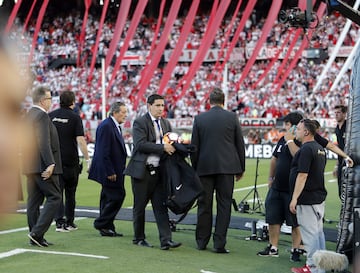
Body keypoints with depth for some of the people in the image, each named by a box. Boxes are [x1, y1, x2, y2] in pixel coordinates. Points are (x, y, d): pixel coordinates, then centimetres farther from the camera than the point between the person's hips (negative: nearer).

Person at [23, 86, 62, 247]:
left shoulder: (29, 115, 16)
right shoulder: (41, 116, -14)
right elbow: (44, 142, -23)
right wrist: (50, 164, -25)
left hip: (30, 166, 10)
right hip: (42, 165, -10)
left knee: (34, 200, 10)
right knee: (54, 197, -5)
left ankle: (35, 237, 14)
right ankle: (37, 233, -11)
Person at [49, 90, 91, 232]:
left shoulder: (51, 116, 4)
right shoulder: (75, 117, -7)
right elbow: (80, 140, -13)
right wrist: (87, 159, -9)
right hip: (71, 160, -2)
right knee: (70, 192, 10)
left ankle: (59, 221, -9)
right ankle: (69, 222, 17)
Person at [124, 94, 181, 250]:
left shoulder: (166, 124, 14)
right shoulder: (140, 122, -7)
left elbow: (170, 143, 21)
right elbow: (140, 145, -19)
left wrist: (172, 146, -3)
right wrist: (162, 147, -23)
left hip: (158, 171, 5)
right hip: (142, 171, -5)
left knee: (161, 206, -2)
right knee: (140, 206, 6)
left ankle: (166, 240, -6)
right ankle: (139, 238, 19)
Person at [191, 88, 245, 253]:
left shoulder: (199, 119, 2)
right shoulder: (232, 117, 0)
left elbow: (194, 146, 4)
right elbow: (240, 144, 3)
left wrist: (195, 168, 13)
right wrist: (241, 168, 11)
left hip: (205, 167, 1)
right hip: (227, 167, -1)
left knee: (204, 205, 9)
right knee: (224, 205, 2)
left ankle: (202, 241, 16)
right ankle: (219, 243, -1)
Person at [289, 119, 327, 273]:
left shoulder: (306, 149, -16)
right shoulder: (320, 149, 14)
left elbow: (302, 175, -21)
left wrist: (294, 199, -20)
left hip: (307, 199, -10)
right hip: (319, 197, 10)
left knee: (309, 232, -5)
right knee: (318, 231, 13)